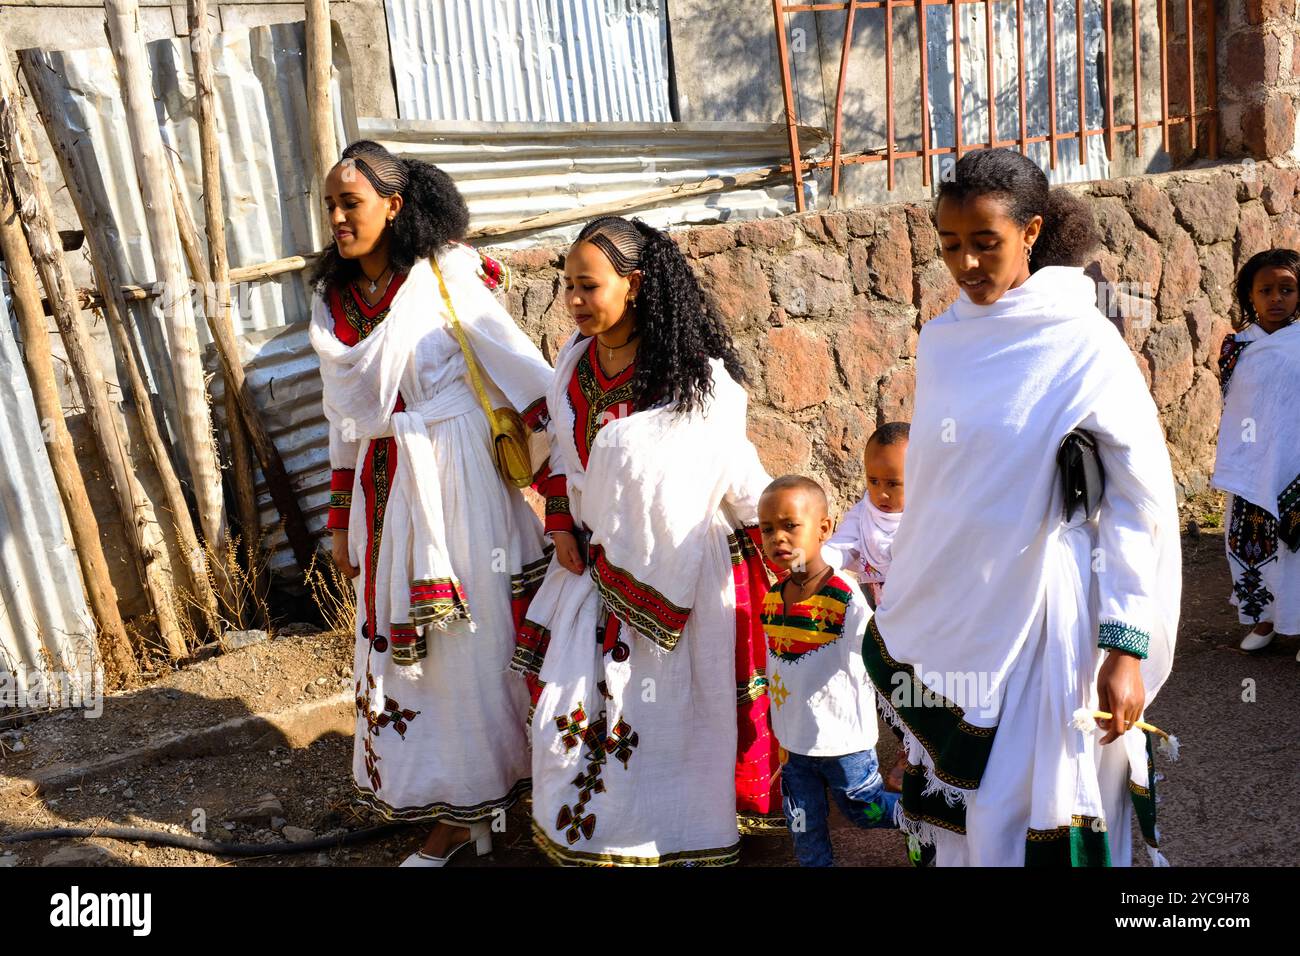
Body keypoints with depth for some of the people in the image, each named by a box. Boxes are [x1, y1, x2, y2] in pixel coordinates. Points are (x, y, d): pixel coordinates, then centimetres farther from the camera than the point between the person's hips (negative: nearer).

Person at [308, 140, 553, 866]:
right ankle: (454, 812, 23)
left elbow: (518, 365, -12)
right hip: (383, 482, 6)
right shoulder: (333, 298, 8)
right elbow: (345, 414, 13)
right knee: (400, 637, 9)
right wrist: (343, 517, 13)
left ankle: (472, 801, 21)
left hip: (454, 472, -6)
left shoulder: (445, 275, -9)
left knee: (472, 633, 2)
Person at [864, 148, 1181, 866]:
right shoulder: (942, 339, 4)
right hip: (949, 612, 5)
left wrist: (1127, 649, -16)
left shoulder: (1085, 346, -11)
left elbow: (1140, 504, -11)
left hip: (1038, 615, -5)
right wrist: (907, 602, 15)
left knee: (1027, 820, 4)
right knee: (957, 797, 14)